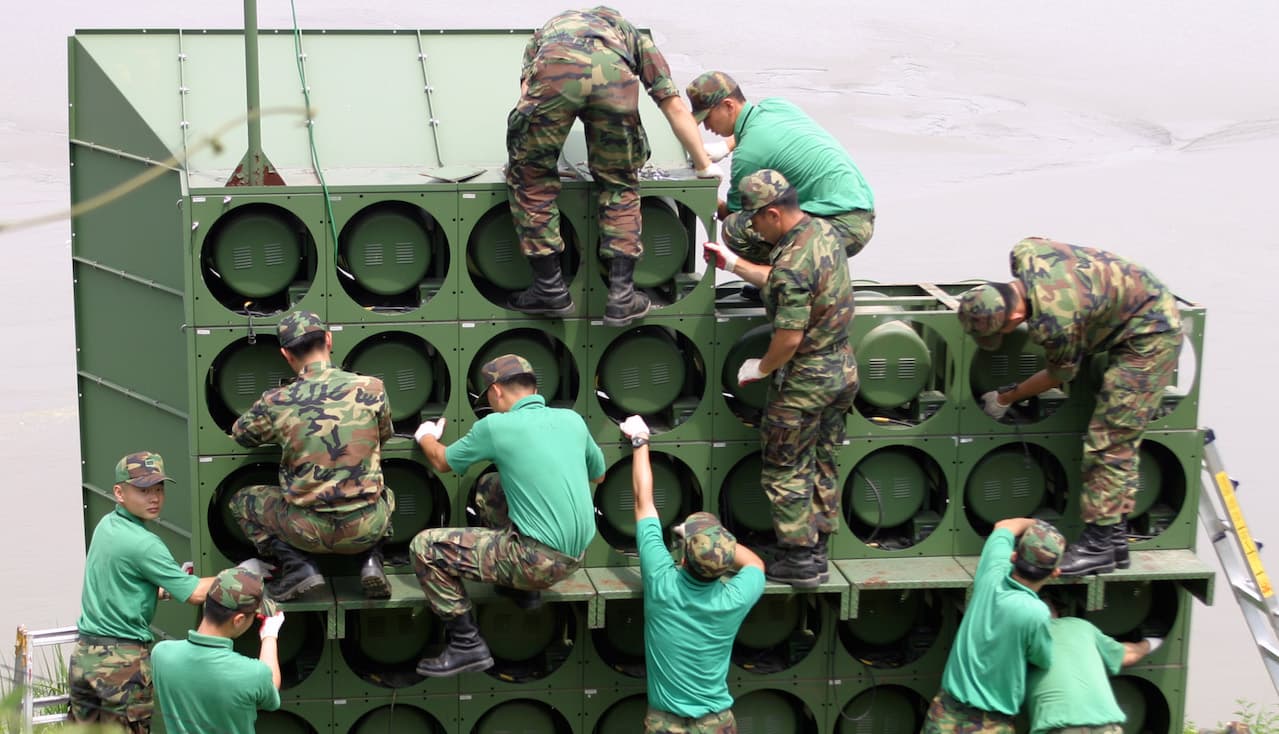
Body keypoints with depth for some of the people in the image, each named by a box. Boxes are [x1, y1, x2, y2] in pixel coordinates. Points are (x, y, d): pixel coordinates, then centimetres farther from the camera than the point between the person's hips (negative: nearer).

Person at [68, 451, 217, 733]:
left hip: (84, 655, 8)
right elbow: (196, 593, -14)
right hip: (123, 661, -8)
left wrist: (165, 590, 12)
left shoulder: (106, 525, 7)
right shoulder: (143, 544, -18)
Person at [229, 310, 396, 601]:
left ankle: (296, 565, 4)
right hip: (366, 528, 2)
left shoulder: (276, 402, -8)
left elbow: (241, 434, 14)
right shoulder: (372, 389, -6)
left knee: (242, 500, 23)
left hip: (309, 531, -2)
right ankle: (372, 561, 11)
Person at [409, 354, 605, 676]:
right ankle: (520, 587, 28)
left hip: (540, 560, -7)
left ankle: (467, 644, 1)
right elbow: (598, 475, 24)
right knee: (489, 486, 26)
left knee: (425, 548, -1)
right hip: (575, 555, 7)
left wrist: (426, 436, 33)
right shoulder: (572, 419, 6)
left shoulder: (495, 426, -8)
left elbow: (443, 462, 11)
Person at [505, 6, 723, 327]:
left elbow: (527, 86, 28)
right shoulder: (634, 37, 44)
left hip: (554, 70, 0)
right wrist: (705, 165, 40)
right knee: (619, 185, 20)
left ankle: (550, 289, 19)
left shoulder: (546, 31, 46)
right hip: (614, 72, 1)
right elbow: (675, 107, 35)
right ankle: (622, 295, 14)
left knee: (531, 178, 18)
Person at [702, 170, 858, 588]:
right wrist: (731, 263, 19)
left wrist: (759, 369, -9)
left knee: (786, 469, 4)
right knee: (822, 463, 18)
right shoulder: (822, 231, 3)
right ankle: (817, 552, 26)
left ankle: (798, 560, 8)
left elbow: (790, 337, -26)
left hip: (805, 378, -9)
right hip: (842, 367, 9)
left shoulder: (792, 263, -27)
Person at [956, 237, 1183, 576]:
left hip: (1149, 335, -10)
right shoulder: (1024, 253, -13)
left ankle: (1098, 545, -6)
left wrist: (1005, 399, 3)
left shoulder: (1056, 324, -33)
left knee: (1109, 442, -10)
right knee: (1120, 442, 11)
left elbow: (1059, 376, -12)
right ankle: (1116, 539, 16)